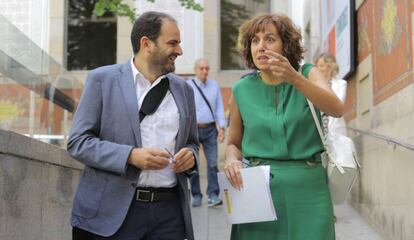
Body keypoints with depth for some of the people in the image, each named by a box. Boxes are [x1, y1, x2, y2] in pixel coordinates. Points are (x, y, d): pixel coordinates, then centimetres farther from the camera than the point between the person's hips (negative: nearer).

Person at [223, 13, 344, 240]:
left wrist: (294, 78, -31)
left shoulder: (308, 74, 0)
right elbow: (233, 143, 12)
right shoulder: (242, 89, 2)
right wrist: (232, 159, -11)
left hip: (307, 187, 0)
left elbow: (336, 109, -18)